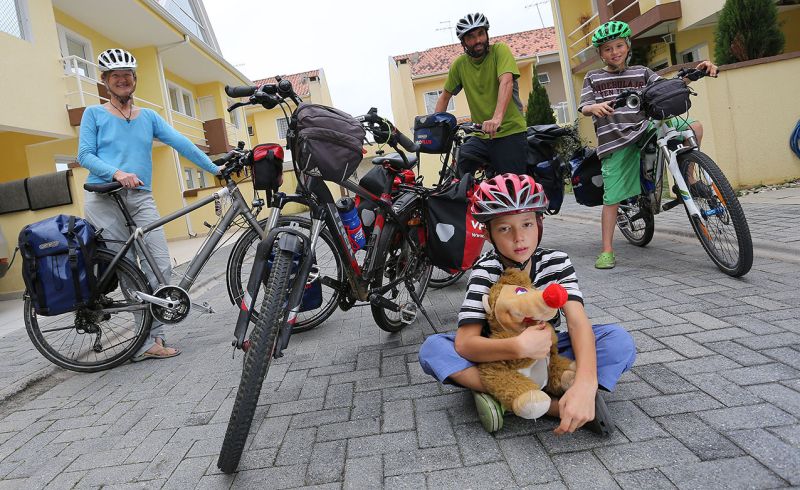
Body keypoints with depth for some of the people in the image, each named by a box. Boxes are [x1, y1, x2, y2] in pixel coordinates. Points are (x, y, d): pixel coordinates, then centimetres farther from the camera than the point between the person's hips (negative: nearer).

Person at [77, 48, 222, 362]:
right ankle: (146, 342, 0)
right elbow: (85, 156, -1)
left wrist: (215, 168, -2)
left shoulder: (148, 117, 17)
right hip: (104, 198, -3)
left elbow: (180, 143, 7)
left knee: (161, 268, -8)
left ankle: (153, 336, 0)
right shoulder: (94, 114, 8)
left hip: (141, 198, 3)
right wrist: (116, 173, -20)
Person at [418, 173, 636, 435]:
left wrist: (585, 383, -44)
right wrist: (519, 346, -46)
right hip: (499, 358, -1)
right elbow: (464, 343, -28)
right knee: (432, 348, -28)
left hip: (546, 353, 1)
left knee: (620, 340, -20)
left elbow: (578, 323, -26)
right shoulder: (485, 271, -18)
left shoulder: (556, 262, -12)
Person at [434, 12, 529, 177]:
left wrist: (497, 118, -39)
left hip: (510, 132, -3)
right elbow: (445, 96, 14)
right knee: (458, 167, -19)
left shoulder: (499, 50, -6)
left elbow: (506, 82, -23)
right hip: (480, 135, 4)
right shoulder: (459, 64, 5)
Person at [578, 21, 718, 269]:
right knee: (612, 197, -7)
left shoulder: (641, 73, 15)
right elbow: (584, 108, -3)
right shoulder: (593, 78, 9)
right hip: (615, 141, -2)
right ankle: (607, 251, 2)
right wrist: (595, 108, -26)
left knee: (694, 127, -16)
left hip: (646, 129, 3)